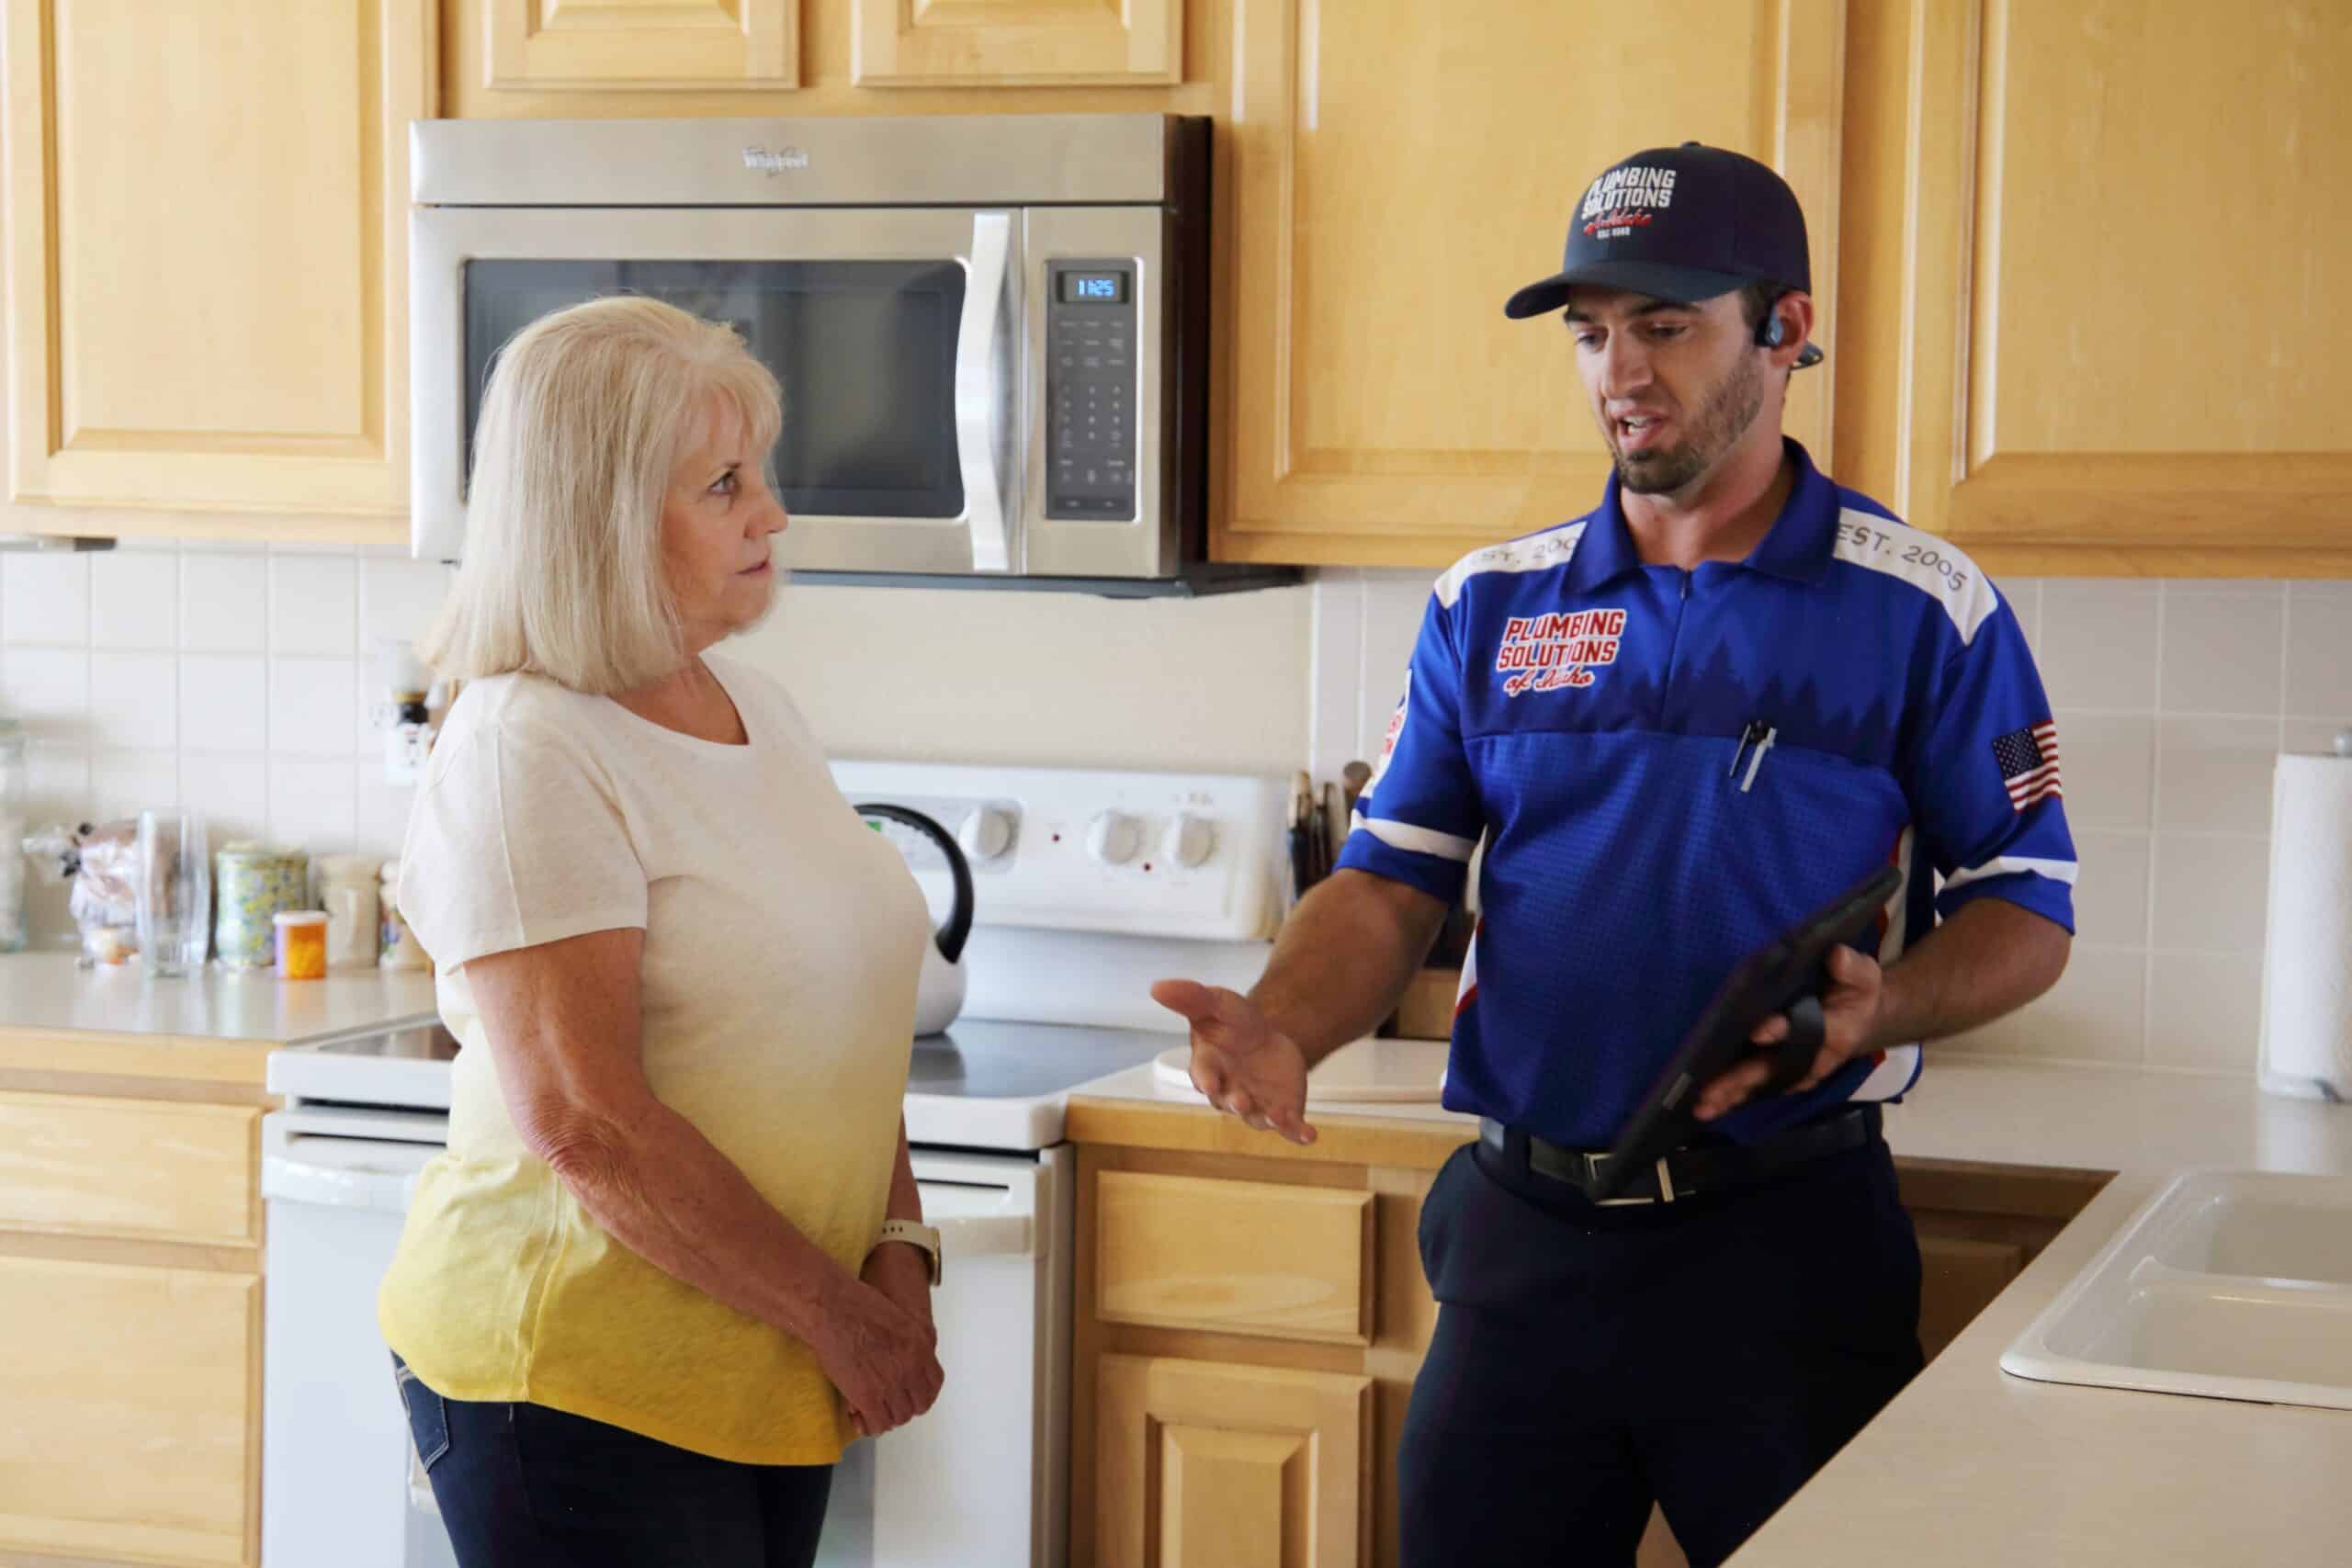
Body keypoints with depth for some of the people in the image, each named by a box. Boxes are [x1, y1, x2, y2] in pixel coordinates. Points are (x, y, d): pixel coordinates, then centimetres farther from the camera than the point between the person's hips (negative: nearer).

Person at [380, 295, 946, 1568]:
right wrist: (838, 1314, -14)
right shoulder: (524, 755, -16)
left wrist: (897, 1258, 0)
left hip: (772, 1378, 8)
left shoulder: (756, 711, 10)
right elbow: (585, 1124, -22)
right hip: (577, 1388, -7)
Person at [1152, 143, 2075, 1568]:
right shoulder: (1491, 605, 8)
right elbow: (1392, 884, 6)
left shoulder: (1924, 610, -1)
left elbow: (2025, 914, 0)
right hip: (1523, 1233, 3)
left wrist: (1878, 1008, -20)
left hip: (1786, 1236, -3)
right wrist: (1282, 1031, -14)